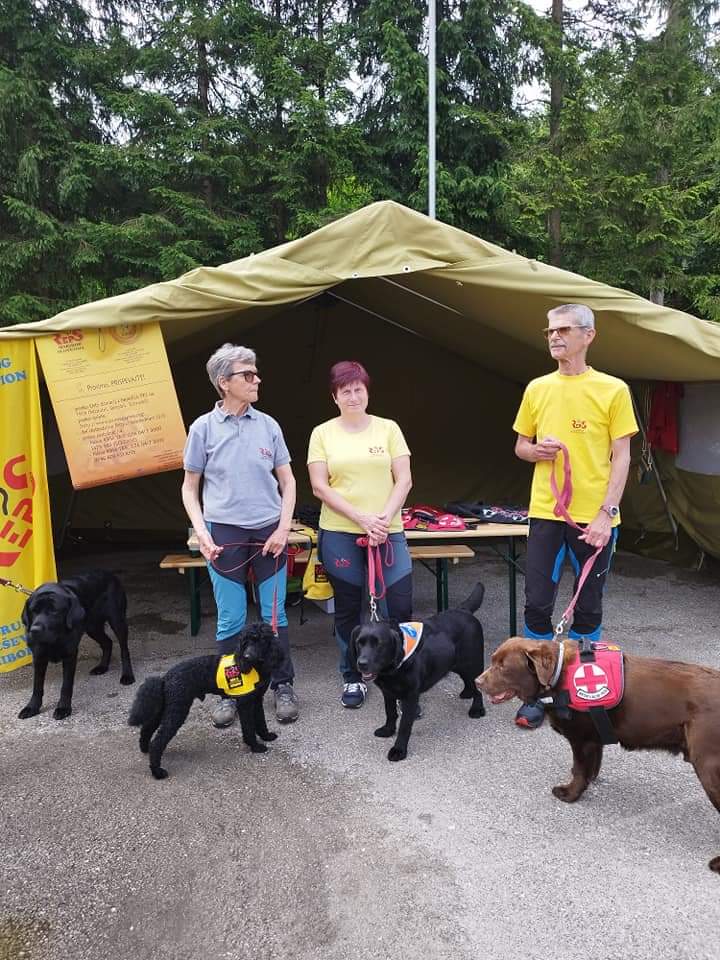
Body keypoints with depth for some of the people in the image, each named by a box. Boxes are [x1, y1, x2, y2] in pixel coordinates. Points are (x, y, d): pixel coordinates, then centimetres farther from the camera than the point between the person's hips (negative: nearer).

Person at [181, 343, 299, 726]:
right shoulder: (203, 428, -1)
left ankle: (283, 686, 23)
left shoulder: (267, 425, 2)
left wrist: (284, 527, -3)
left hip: (268, 531, 1)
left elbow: (287, 481, 7)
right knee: (230, 620, 5)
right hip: (225, 534, -1)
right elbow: (190, 486, 5)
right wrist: (201, 532, -6)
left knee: (275, 614, 8)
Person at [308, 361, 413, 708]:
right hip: (340, 535, 0)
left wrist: (385, 517, -14)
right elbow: (319, 487, -4)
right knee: (347, 609, 10)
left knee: (400, 608, -2)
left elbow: (404, 479, 1)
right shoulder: (322, 434, 2)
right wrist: (361, 518, -13)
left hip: (387, 533, 0)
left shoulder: (388, 429, 4)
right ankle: (352, 677, 25)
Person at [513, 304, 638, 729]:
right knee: (537, 604, 2)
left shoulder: (613, 390, -2)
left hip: (595, 517, -2)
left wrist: (606, 514, -12)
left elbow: (621, 457, -3)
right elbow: (521, 446, 16)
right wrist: (537, 450, -8)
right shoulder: (537, 389, 7)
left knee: (588, 609, 9)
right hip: (546, 513, 2)